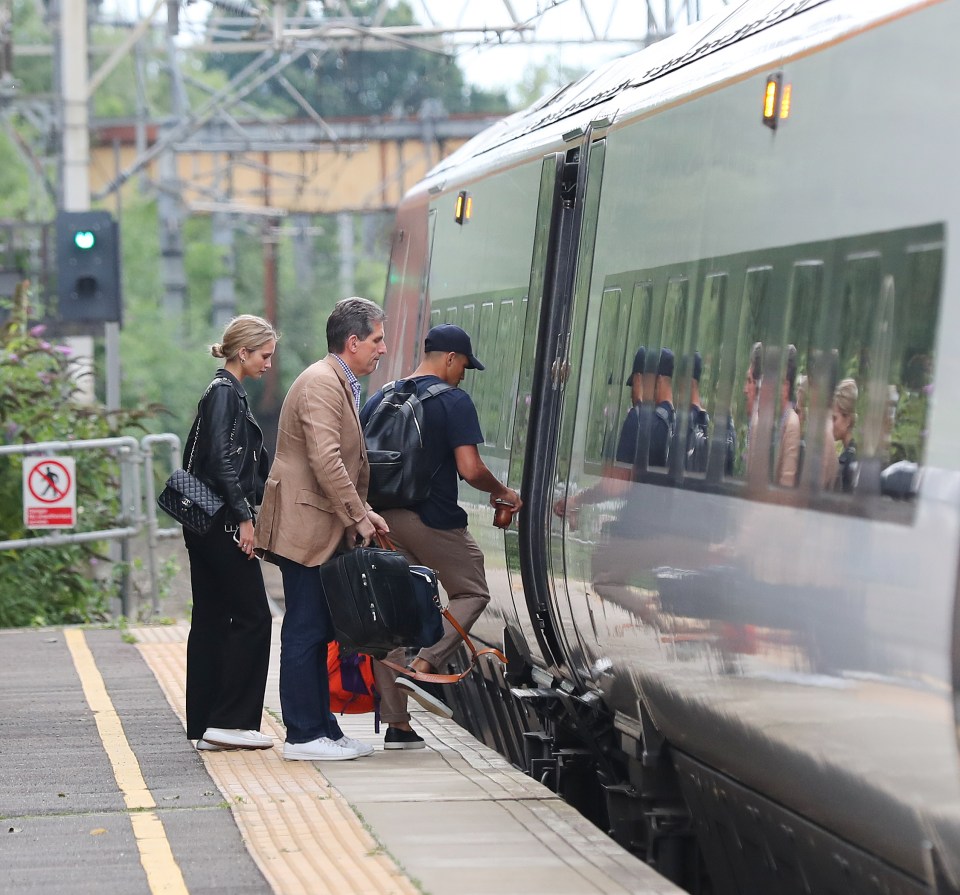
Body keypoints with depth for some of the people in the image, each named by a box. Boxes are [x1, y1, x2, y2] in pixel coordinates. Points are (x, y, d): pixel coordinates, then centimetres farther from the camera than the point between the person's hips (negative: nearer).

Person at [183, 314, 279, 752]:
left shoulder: (227, 392, 18)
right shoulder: (225, 393, -12)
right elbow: (221, 460, -20)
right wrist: (244, 517, -19)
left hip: (206, 527, 10)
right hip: (223, 525, -10)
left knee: (212, 620, 9)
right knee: (251, 617, -6)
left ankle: (205, 725, 12)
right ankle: (230, 720, -5)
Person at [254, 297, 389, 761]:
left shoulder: (340, 384, 19)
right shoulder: (321, 383, -15)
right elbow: (326, 461, -23)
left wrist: (364, 512, 11)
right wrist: (359, 518, -18)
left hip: (323, 530, 10)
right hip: (306, 527, -10)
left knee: (317, 632, 12)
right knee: (305, 632, -6)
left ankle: (322, 728, 17)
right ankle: (303, 736, -4)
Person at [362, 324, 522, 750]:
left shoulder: (380, 399, 10)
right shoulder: (455, 402, -8)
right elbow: (470, 469, -16)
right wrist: (502, 491, 2)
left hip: (384, 518, 6)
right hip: (435, 520, -6)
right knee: (471, 592, 15)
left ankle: (395, 723, 9)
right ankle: (423, 666, -7)